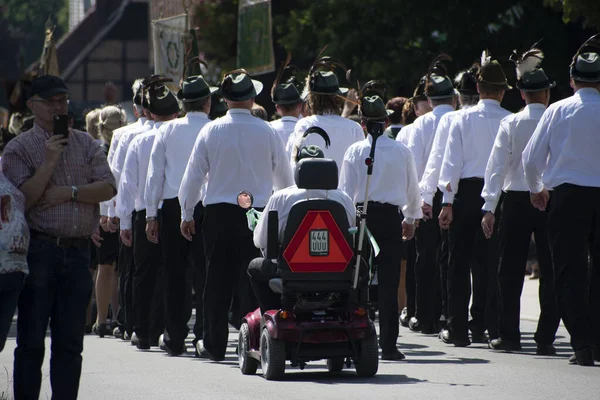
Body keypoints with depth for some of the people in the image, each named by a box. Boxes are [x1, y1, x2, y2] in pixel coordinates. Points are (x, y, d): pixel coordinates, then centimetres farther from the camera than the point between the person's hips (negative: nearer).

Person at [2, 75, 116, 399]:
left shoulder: (85, 144, 14)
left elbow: (108, 187, 2)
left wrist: (69, 193, -10)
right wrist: (50, 162, -14)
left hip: (78, 251, 3)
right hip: (39, 249, -3)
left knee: (70, 342, 6)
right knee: (31, 340, -2)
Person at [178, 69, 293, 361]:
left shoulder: (211, 131, -3)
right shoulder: (267, 132, -3)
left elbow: (193, 175, 2)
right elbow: (284, 177, 7)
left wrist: (187, 214, 13)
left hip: (218, 213, 0)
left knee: (218, 279, 6)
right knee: (252, 280, 2)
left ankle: (214, 344, 11)